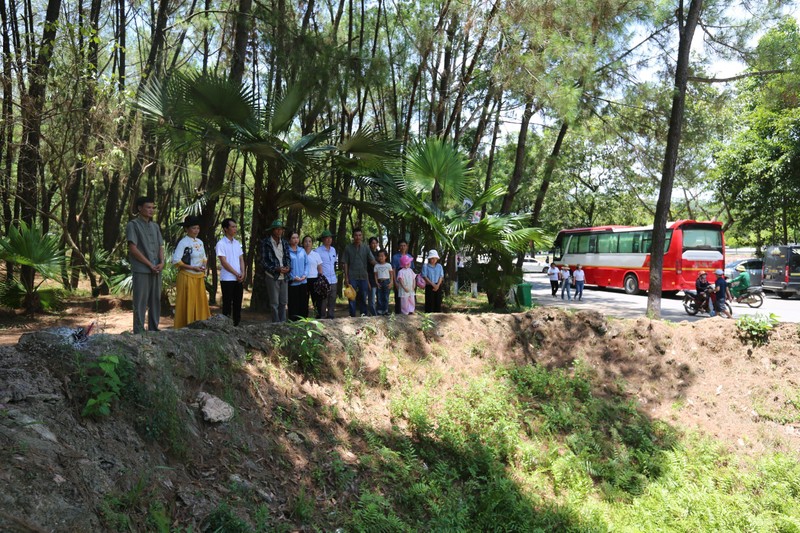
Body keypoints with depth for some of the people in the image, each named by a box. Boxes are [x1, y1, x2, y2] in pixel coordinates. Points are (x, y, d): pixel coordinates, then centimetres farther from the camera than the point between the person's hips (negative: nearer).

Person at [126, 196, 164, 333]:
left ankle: (154, 330, 18)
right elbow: (133, 249, -10)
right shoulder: (133, 225, -4)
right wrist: (150, 265, -11)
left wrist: (162, 262, -3)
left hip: (156, 270, 6)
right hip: (141, 270, -6)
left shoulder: (155, 226, 15)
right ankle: (139, 332, 2)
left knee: (155, 301, 9)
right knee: (141, 302, -3)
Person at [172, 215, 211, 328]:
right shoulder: (183, 242, -9)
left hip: (199, 277, 6)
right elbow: (176, 260, -15)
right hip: (187, 277, -6)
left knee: (201, 302, 5)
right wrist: (193, 268, -17)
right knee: (187, 304, -3)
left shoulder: (200, 242, 11)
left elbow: (204, 258, 21)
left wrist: (203, 267, 0)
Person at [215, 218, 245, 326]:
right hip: (227, 279, -6)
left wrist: (242, 273, -3)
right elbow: (224, 262, -12)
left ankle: (236, 324, 16)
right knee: (227, 304, -1)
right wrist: (236, 274, -11)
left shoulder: (237, 243, 13)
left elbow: (241, 259, 12)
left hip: (239, 279, 6)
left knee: (238, 304, 8)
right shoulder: (221, 244, -7)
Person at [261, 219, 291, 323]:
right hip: (272, 276, -4)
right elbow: (263, 261, -5)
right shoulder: (266, 243, -2)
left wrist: (288, 267, -7)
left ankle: (283, 323, 17)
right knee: (274, 303, -1)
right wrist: (276, 269, -15)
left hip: (284, 276, 5)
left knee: (283, 302, 9)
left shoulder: (284, 243, 12)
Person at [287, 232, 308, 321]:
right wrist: (293, 277, -13)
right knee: (293, 304, -1)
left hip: (303, 281, 5)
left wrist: (304, 275, -3)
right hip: (292, 282, -5)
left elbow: (306, 263, 11)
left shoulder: (302, 250, 10)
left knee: (304, 303, 8)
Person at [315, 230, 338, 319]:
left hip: (333, 280, 6)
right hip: (323, 280, -6)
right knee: (323, 301, -4)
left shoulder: (333, 250, 14)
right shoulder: (318, 250, -6)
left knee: (332, 299, 9)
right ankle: (322, 317, 3)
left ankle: (330, 316, 19)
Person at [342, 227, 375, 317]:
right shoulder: (348, 248, 5)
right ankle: (352, 316, 7)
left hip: (363, 276, 1)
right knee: (352, 298, 1)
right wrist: (346, 277, -4)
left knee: (363, 298, 6)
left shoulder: (366, 248, 7)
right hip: (352, 277, -1)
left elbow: (372, 261, -2)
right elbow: (345, 263, 4)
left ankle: (364, 314, 15)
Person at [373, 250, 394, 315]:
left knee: (386, 297, 0)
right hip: (379, 282, 1)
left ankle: (385, 310, 7)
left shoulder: (388, 265, 3)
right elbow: (376, 275, 7)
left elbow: (391, 274, 4)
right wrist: (377, 282, -5)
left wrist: (391, 282, -6)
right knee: (379, 297, 0)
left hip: (386, 282, -1)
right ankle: (379, 311, 5)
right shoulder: (376, 266, 6)